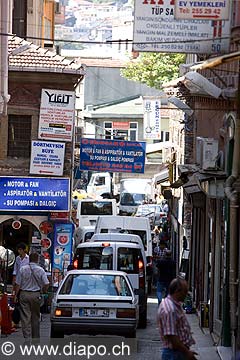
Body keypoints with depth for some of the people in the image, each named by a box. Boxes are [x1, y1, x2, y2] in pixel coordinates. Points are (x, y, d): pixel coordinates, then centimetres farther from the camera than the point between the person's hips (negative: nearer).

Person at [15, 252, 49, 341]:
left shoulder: (23, 269, -4)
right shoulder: (40, 270, -4)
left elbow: (18, 284, -2)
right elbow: (46, 284, -6)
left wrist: (16, 295, 6)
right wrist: (43, 291, 13)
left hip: (24, 294, -1)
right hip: (36, 295, 1)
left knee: (25, 317, -1)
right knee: (35, 317, 13)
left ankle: (27, 337, -8)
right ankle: (36, 337, 20)